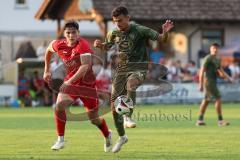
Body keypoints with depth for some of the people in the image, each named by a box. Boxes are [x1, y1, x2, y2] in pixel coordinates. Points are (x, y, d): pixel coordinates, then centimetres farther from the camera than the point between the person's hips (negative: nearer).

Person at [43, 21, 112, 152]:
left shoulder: (82, 45, -24)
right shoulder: (59, 45, -7)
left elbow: (85, 66, -36)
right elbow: (49, 50, 18)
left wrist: (70, 81, -43)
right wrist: (46, 71, 20)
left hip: (87, 84, -4)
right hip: (70, 83, 4)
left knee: (94, 119, 7)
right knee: (59, 106, -24)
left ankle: (107, 135, 40)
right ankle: (60, 140, -12)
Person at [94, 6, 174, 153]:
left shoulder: (140, 30, -8)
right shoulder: (114, 34, 6)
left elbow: (161, 39, -9)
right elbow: (107, 46, 25)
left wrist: (165, 32, -32)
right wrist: (100, 45, 1)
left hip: (138, 69, -5)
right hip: (121, 70, 5)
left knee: (131, 84, -42)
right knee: (114, 106, 2)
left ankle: (128, 117, -39)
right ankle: (122, 137, 21)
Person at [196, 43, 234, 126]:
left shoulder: (217, 60, 17)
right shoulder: (208, 58, -11)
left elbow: (221, 72, 19)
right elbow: (202, 71, -15)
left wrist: (229, 78, 1)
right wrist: (201, 84, -19)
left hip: (213, 82, 9)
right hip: (208, 81, -9)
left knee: (206, 101, 10)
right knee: (218, 99, -10)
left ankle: (200, 120, 13)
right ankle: (220, 120, -9)